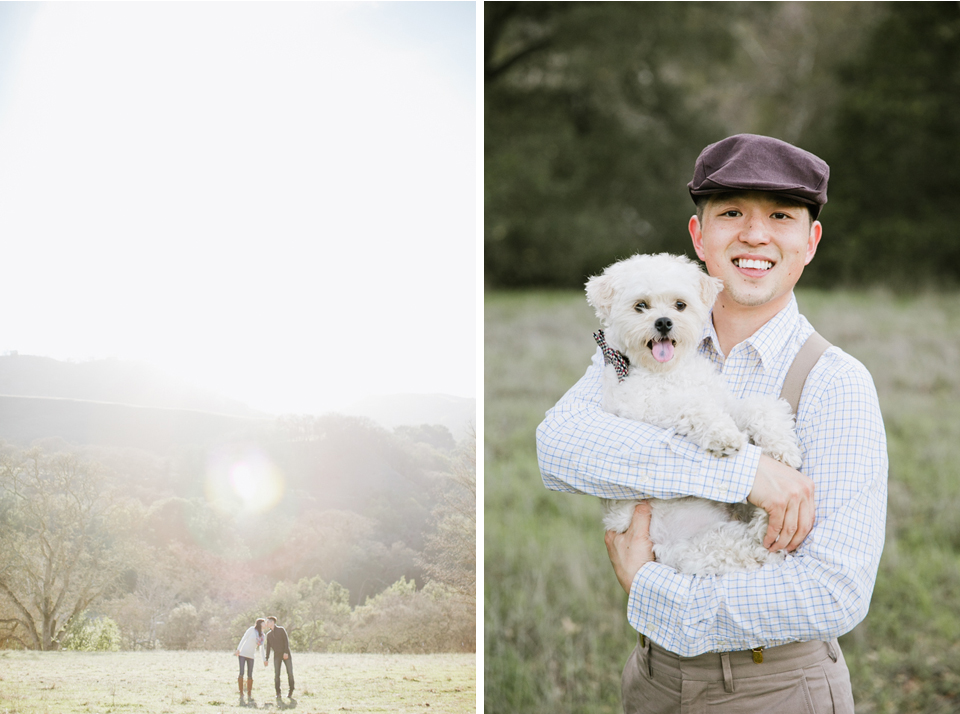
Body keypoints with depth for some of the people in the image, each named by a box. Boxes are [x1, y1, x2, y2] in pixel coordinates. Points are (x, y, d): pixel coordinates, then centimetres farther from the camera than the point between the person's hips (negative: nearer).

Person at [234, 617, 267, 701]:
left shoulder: (262, 635, 13)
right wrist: (238, 649, -16)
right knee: (241, 673, -11)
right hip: (243, 653, -5)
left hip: (251, 656, 5)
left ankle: (249, 694, 6)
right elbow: (243, 639, -8)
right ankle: (241, 693, -5)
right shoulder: (252, 630, -3)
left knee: (250, 676, -1)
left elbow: (261, 648, 22)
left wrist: (264, 659, 22)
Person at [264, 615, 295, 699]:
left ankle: (290, 692, 3)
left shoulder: (281, 630, 1)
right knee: (276, 674, -6)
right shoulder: (268, 634, 14)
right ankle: (278, 693, -2)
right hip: (277, 656, 4)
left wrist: (286, 652, -18)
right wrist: (266, 659, 9)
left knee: (290, 673, -7)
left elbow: (286, 641, -7)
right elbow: (268, 647, 15)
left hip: (286, 654, -4)